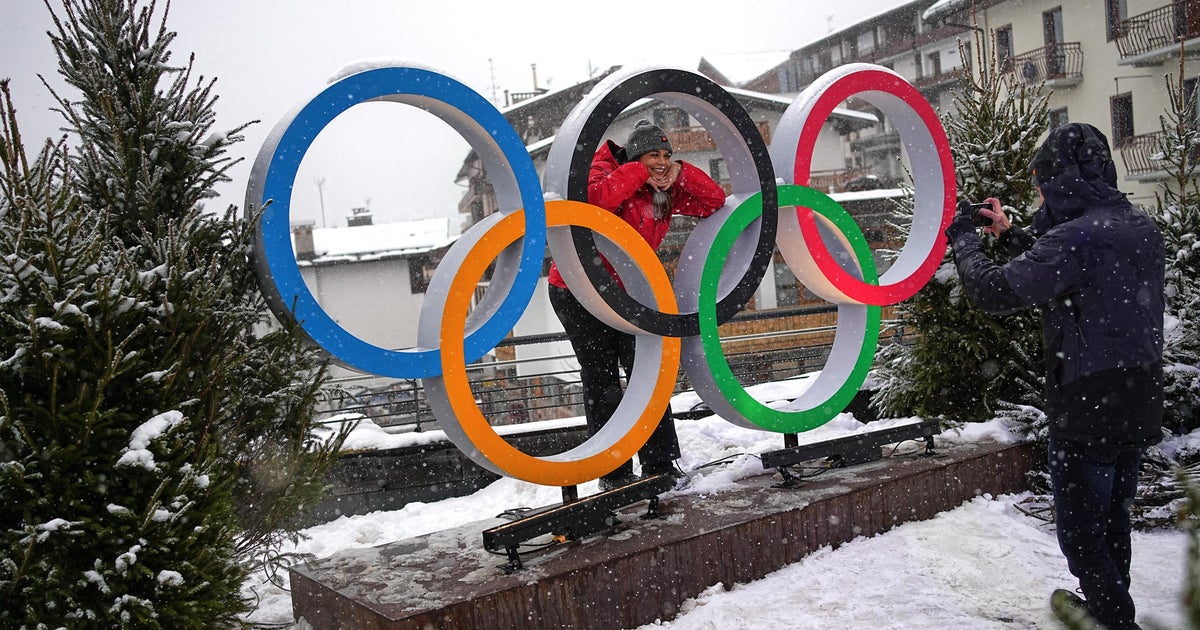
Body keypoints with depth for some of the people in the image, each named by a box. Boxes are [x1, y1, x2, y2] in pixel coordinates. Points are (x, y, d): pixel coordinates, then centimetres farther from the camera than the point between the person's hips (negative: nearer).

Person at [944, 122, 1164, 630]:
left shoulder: (1076, 236, -21)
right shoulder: (1142, 229, 7)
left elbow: (992, 292, -26)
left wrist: (963, 237, -10)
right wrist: (1010, 236, 20)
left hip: (1086, 411, -8)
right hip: (1139, 408, 9)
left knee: (1081, 528, 6)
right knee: (1113, 517, 22)